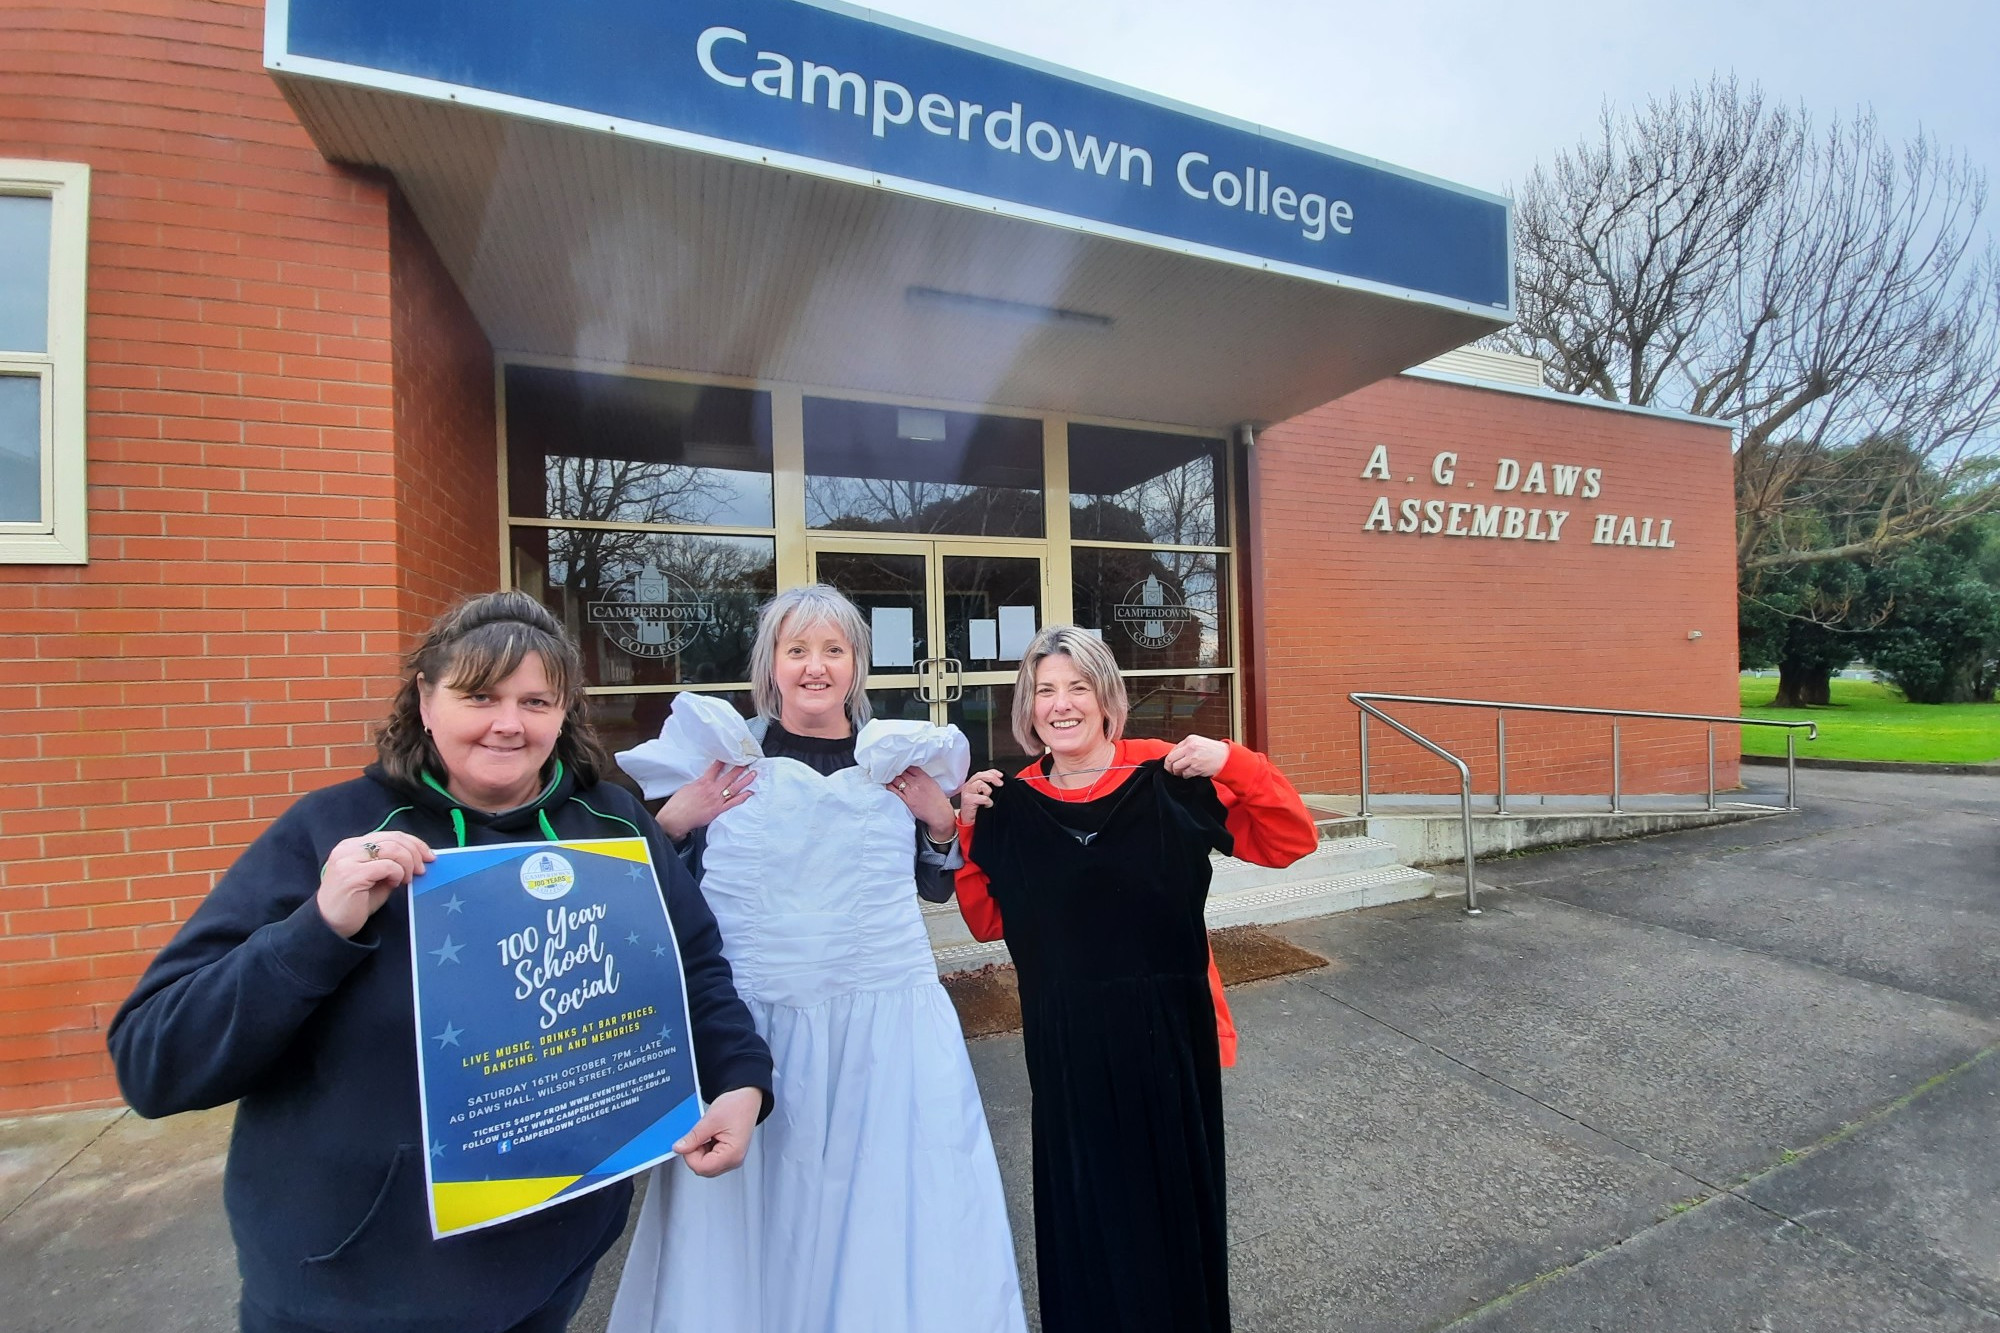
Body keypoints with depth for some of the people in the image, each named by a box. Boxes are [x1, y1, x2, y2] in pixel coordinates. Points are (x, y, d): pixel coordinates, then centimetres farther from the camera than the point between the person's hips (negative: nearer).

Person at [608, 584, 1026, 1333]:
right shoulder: (723, 757, -1)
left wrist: (940, 822, -4)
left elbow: (936, 885, 12)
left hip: (890, 1017, 2)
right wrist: (674, 822, -11)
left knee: (900, 1210, 10)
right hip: (755, 1025, -1)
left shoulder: (899, 758, 3)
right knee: (751, 1217, 9)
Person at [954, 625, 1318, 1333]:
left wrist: (1234, 764, -25)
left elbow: (1291, 841, -10)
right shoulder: (1010, 805, -3)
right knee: (1084, 1200, 20)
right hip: (1065, 1040, 2)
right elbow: (987, 923, 3)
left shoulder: (1166, 778, -12)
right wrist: (967, 834, -10)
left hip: (1167, 1028, -1)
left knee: (1174, 1186, 19)